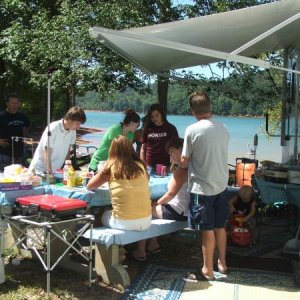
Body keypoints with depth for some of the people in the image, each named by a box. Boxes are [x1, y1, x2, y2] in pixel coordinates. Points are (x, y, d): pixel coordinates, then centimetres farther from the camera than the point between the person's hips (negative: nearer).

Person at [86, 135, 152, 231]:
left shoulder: (111, 167, -5)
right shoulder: (140, 166, 2)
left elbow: (89, 186, 6)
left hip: (124, 223, -3)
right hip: (146, 221, 3)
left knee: (103, 215, 29)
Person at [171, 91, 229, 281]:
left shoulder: (192, 130, -15)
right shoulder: (223, 129, 3)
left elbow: (185, 163, -8)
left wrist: (176, 159, 13)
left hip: (202, 187, -6)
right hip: (220, 185, 6)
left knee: (207, 230, 3)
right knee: (220, 227, 18)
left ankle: (208, 271, 15)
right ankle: (222, 263, 32)